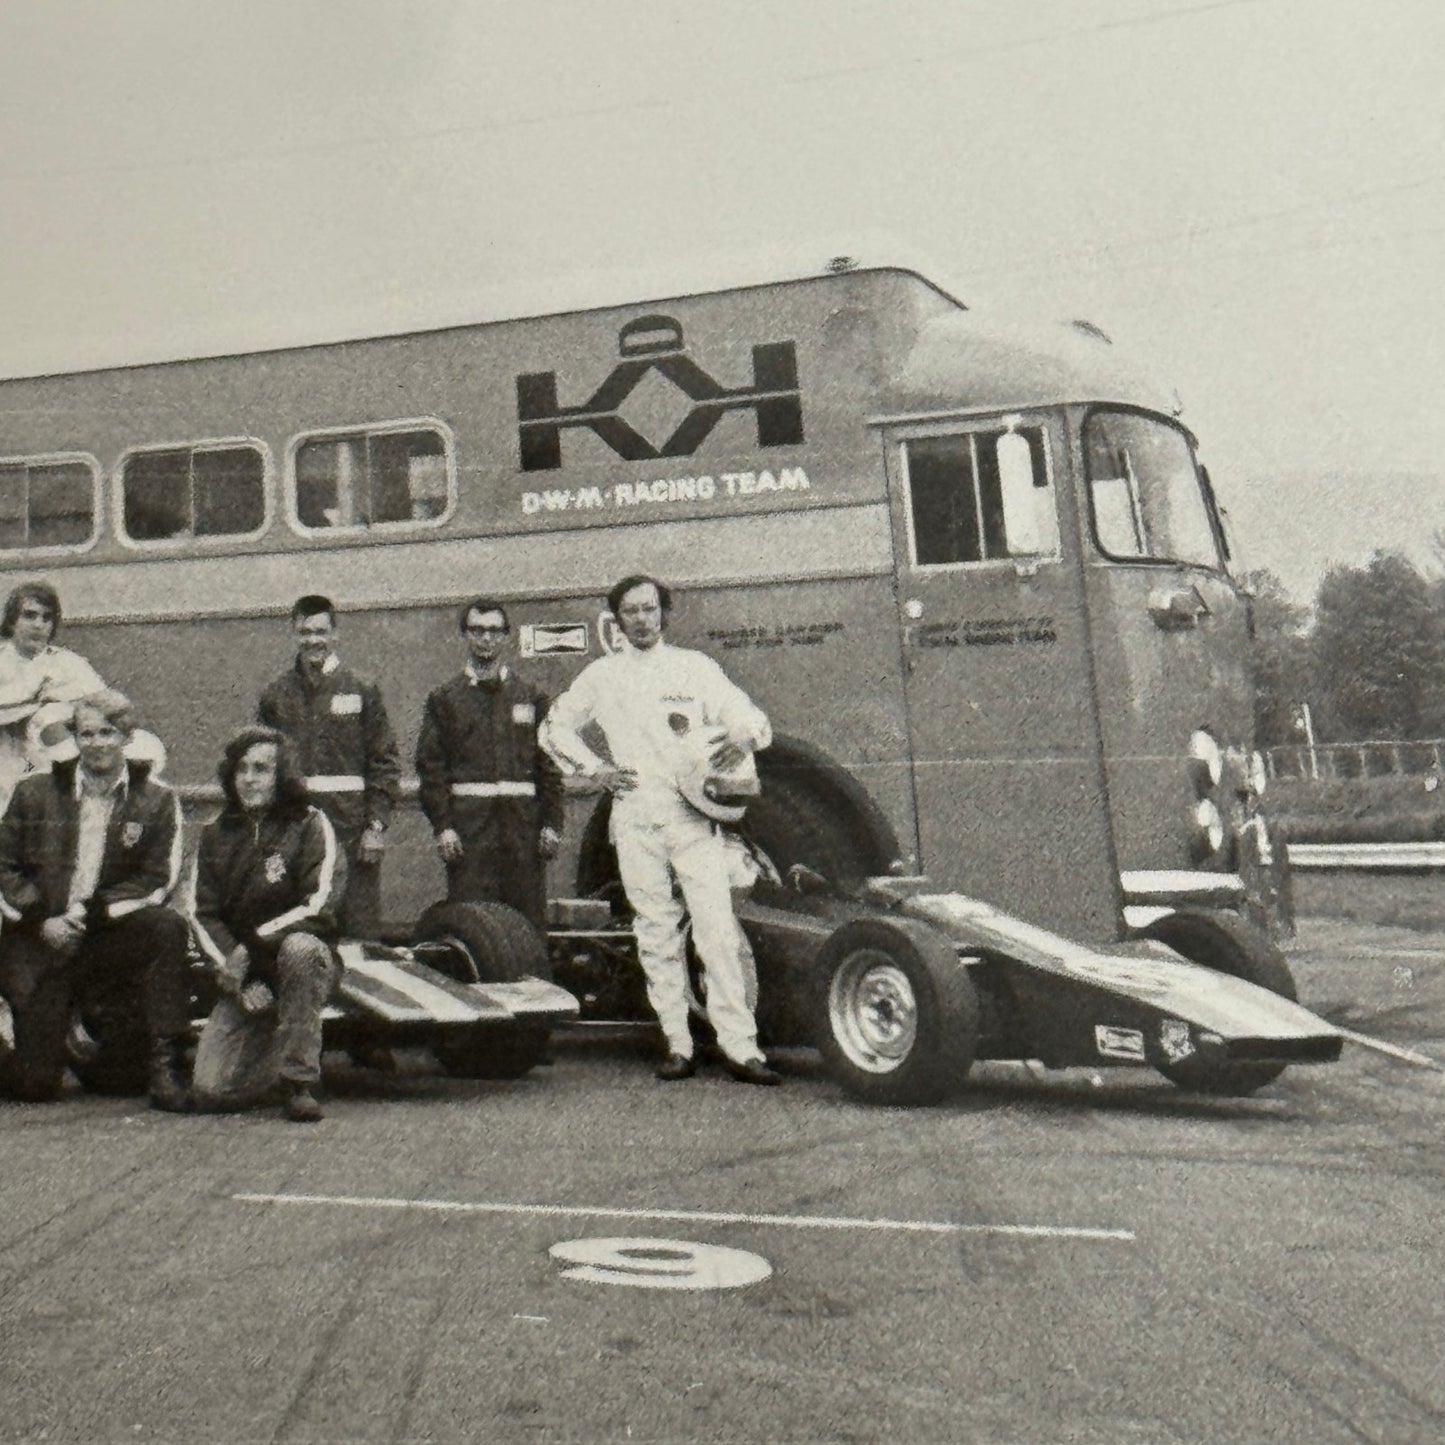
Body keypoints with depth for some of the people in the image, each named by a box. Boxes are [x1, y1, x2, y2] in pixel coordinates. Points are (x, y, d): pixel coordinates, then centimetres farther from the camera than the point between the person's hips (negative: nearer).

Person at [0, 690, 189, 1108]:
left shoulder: (157, 801, 1)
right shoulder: (34, 792, 5)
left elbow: (158, 880, -7)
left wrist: (91, 912, -18)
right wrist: (42, 920, -12)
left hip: (109, 938, 0)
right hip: (38, 939, 0)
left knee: (167, 926, -33)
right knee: (34, 1083, -8)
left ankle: (166, 1065, -27)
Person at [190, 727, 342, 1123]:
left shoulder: (310, 824, -2)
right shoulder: (215, 834, 9)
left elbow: (317, 907, -12)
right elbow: (204, 917, 3)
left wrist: (251, 947, -19)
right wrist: (237, 975, -12)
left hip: (308, 959, -3)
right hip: (241, 977, 3)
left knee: (298, 948, -39)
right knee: (212, 1091, -14)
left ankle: (299, 1081, -26)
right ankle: (273, 1053, 19)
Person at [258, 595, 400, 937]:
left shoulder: (362, 691, 5)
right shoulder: (276, 696, 11)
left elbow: (384, 764, 1)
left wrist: (377, 826, -6)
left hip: (351, 826, -2)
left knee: (359, 924, -1)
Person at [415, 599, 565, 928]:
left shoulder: (531, 697, 14)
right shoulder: (444, 699, 10)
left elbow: (550, 765, 9)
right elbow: (430, 766, 3)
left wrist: (552, 824, 1)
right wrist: (442, 826, -7)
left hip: (524, 823, 1)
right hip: (468, 822, -1)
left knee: (529, 919, 1)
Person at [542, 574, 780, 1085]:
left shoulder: (695, 667, 10)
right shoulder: (601, 675, 13)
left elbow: (752, 718, 7)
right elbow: (555, 727, 23)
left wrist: (743, 740, -18)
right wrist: (595, 768, 8)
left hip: (693, 811, -1)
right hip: (634, 813, 2)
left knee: (716, 926, -10)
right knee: (656, 932, 2)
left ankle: (740, 1046, -10)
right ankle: (677, 1046, 8)